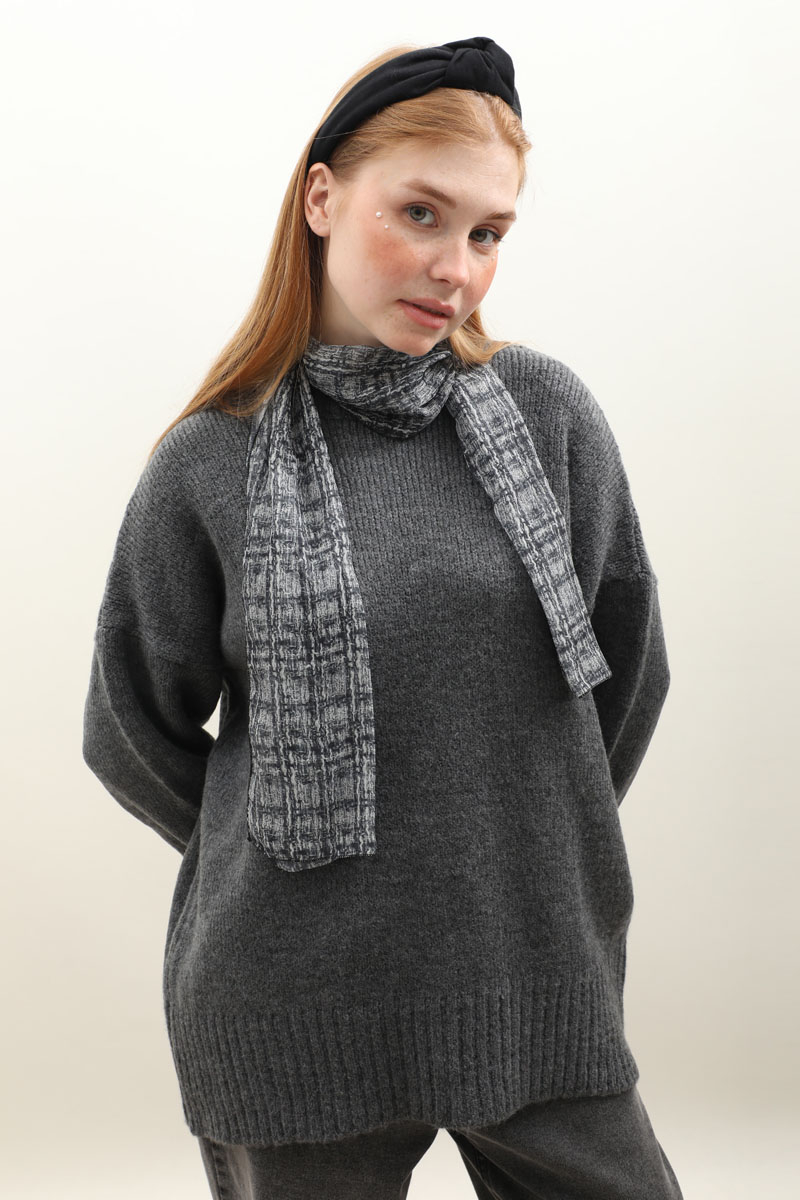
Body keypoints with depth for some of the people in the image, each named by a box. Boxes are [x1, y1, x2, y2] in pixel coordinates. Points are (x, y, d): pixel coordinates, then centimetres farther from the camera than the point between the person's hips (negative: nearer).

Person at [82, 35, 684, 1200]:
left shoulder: (548, 412, -2)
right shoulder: (210, 463, -6)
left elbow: (629, 666, 9)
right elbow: (135, 733, 6)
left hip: (538, 983, 2)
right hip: (296, 1017, -2)